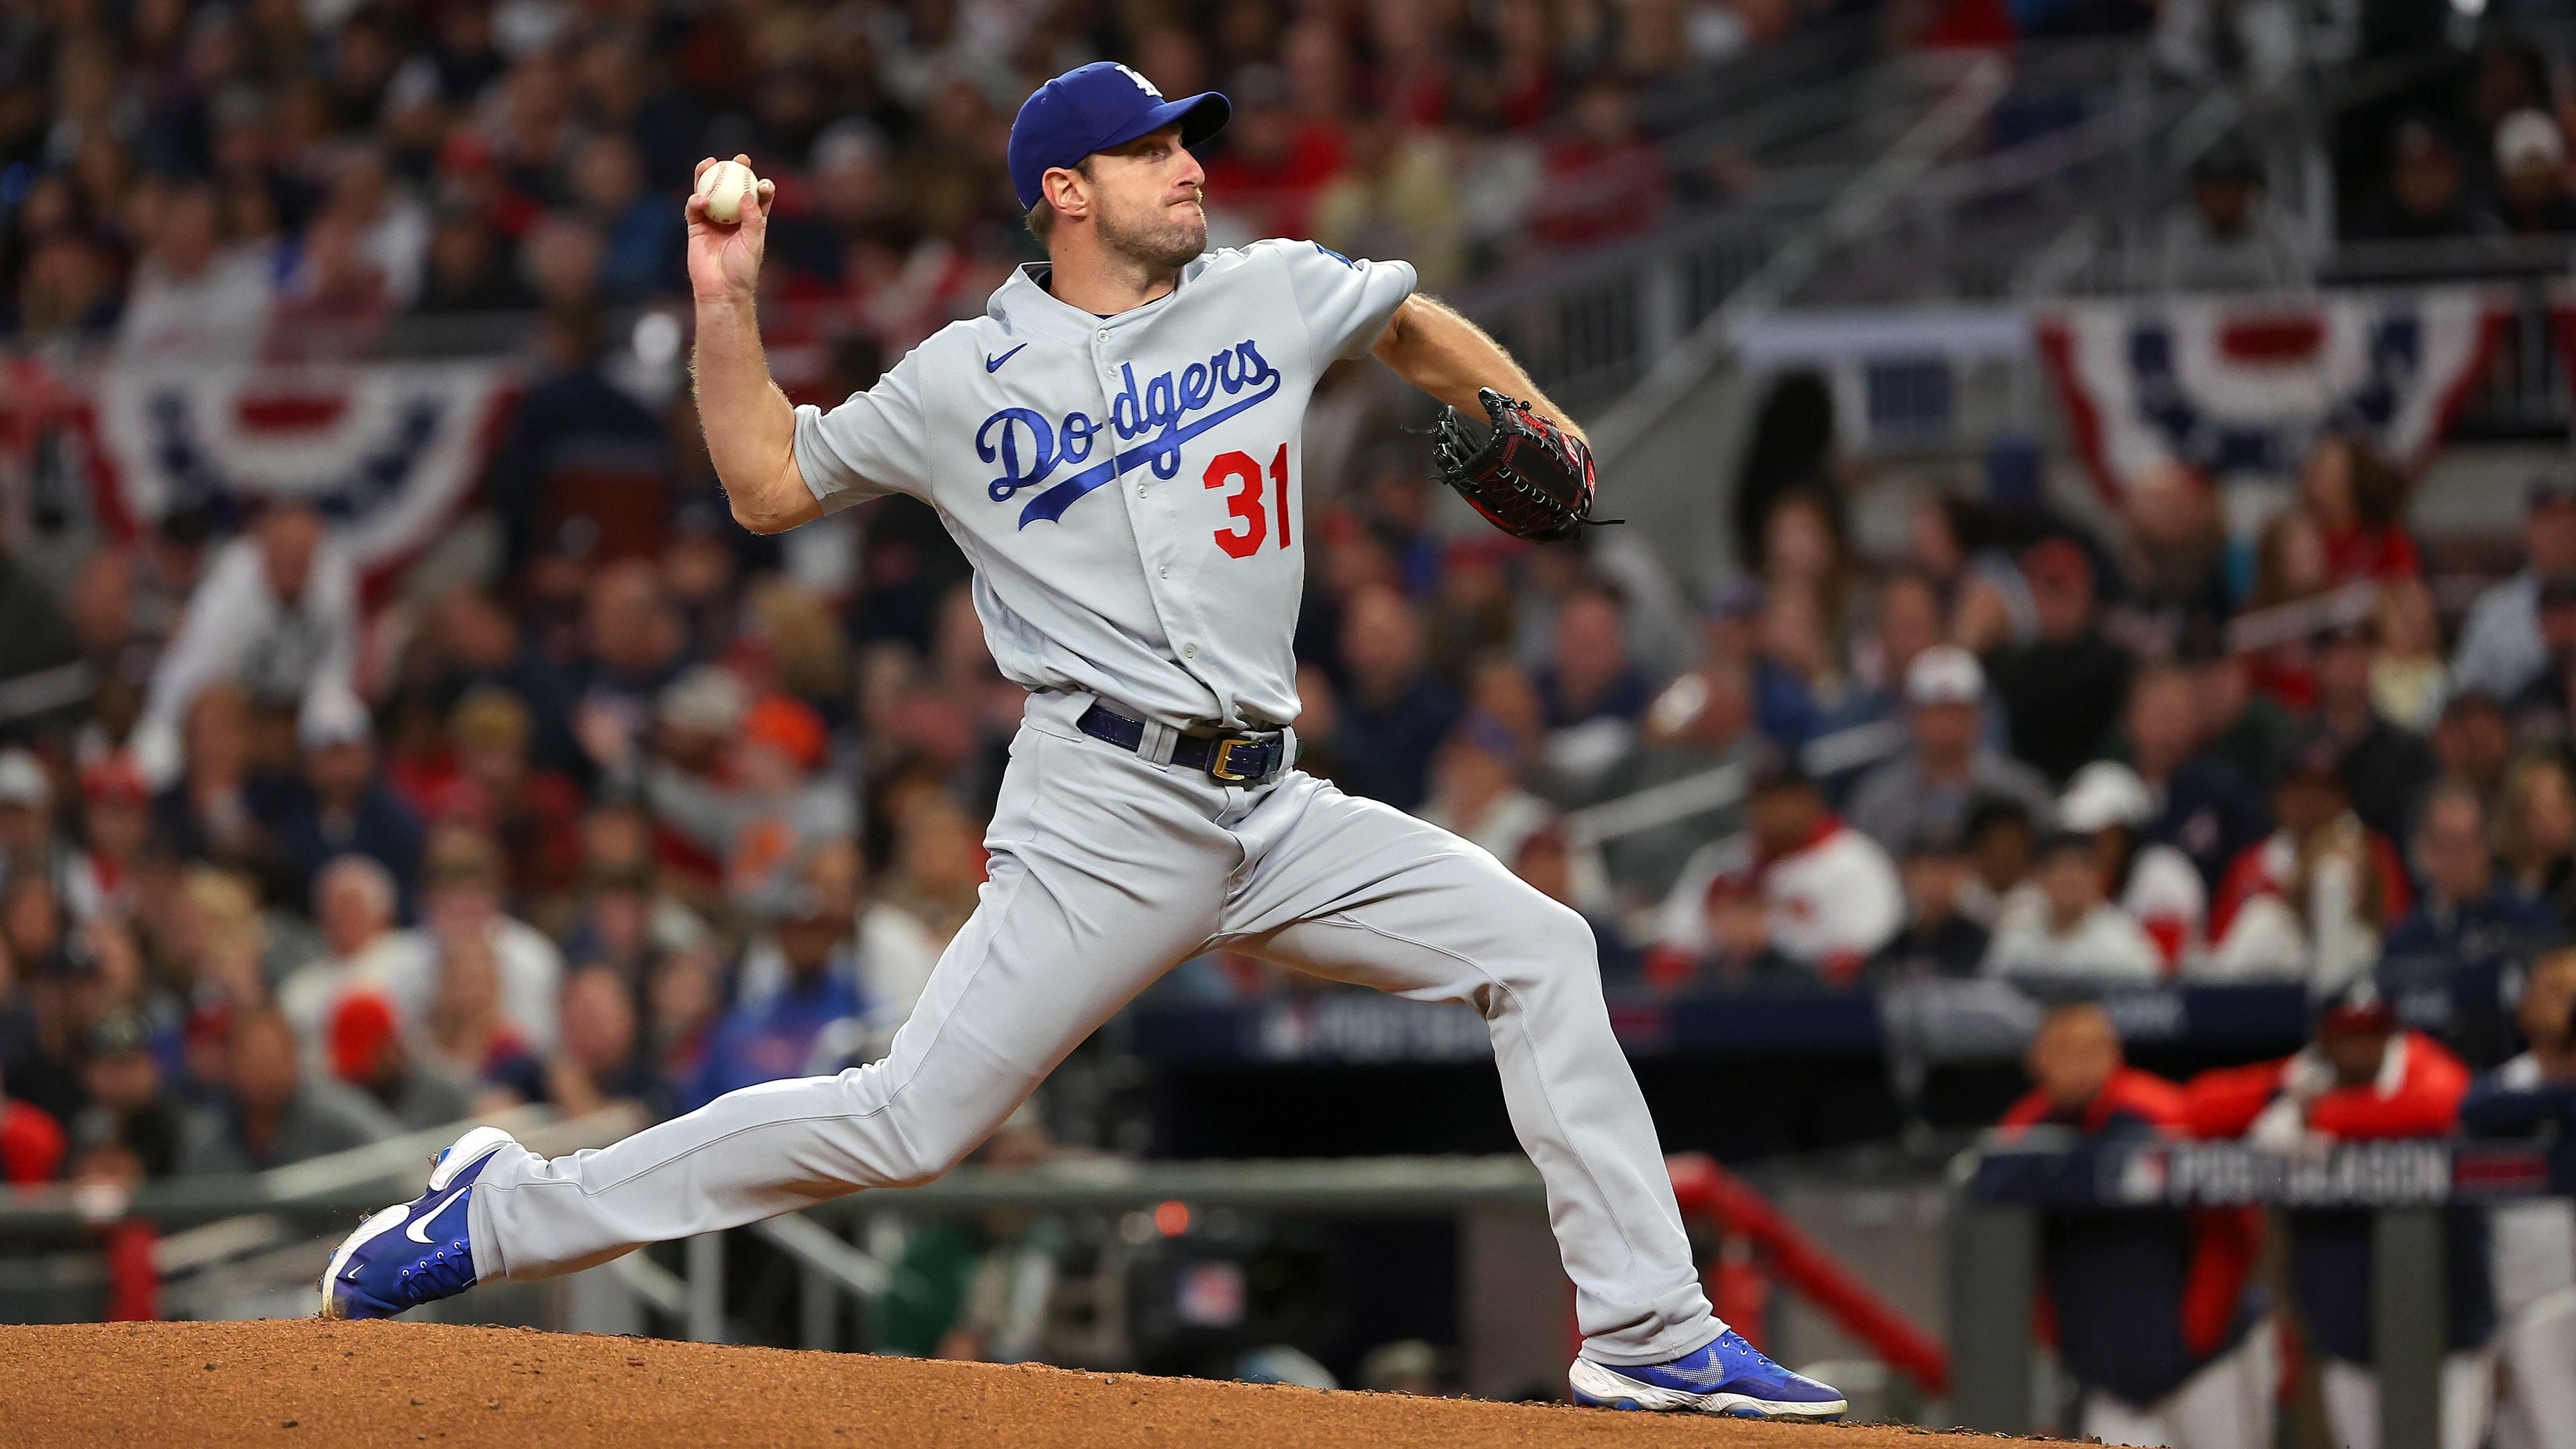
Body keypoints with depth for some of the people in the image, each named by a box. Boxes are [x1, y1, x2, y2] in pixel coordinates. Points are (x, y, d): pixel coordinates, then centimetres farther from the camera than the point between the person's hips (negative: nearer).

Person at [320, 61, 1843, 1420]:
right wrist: (727, 306, 1)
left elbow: (1415, 324, 30)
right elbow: (769, 486, 11)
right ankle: (511, 1213, -3)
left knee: (1539, 950, -4)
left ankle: (1648, 1332, 0)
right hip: (1106, 815, -5)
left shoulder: (1275, 294, 10)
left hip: (1273, 808, 5)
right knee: (913, 1122, -12)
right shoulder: (963, 381, 2)